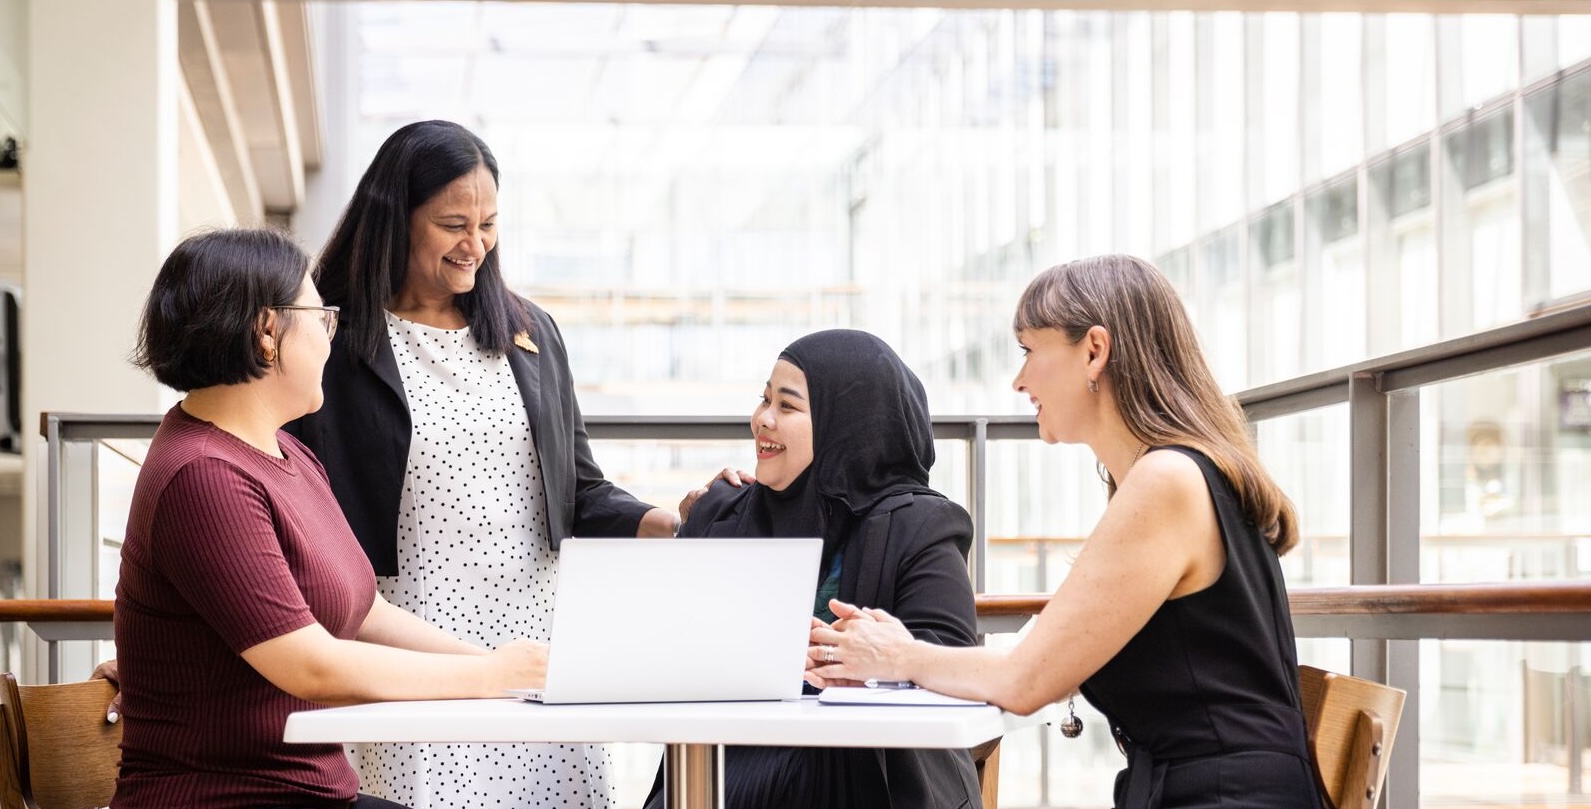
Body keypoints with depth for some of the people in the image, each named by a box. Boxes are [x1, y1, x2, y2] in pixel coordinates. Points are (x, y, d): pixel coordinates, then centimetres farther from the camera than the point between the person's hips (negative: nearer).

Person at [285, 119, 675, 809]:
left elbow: (581, 494, 16)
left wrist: (675, 524, -2)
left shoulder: (530, 334, 14)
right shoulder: (338, 344, -2)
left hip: (532, 639, 4)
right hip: (409, 643, -4)